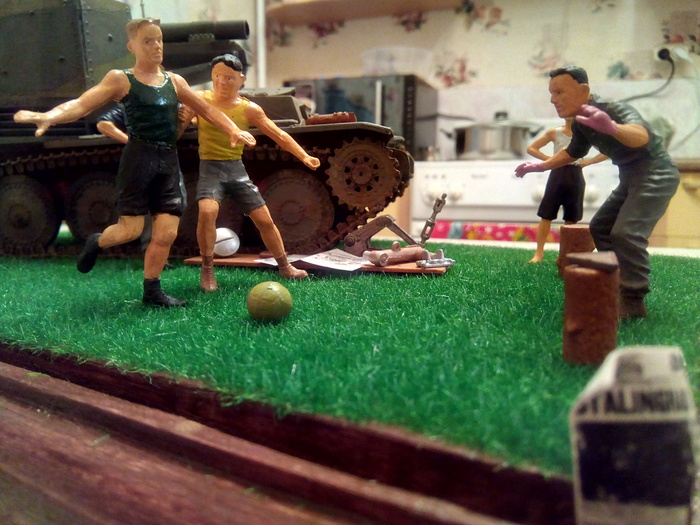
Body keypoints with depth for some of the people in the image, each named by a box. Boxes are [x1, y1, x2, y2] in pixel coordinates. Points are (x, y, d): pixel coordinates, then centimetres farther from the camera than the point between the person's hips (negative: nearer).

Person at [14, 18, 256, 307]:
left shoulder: (174, 81, 15)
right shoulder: (121, 79, 1)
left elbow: (207, 110, 22)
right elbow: (81, 104, -10)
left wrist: (233, 130, 10)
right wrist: (47, 117, -28)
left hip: (169, 161, 5)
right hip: (139, 157, -4)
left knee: (166, 234, 0)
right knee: (130, 230, -6)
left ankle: (152, 291, 15)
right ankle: (95, 243, 29)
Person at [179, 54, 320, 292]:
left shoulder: (249, 109, -1)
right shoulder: (201, 101, -3)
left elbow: (279, 134, 0)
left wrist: (303, 155, -9)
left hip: (236, 168, 2)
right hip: (210, 167, -2)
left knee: (264, 219, 3)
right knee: (207, 211, -28)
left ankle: (285, 267, 23)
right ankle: (207, 270, -9)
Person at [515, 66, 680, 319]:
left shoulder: (614, 109, -27)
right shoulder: (580, 123, -1)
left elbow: (642, 136, -49)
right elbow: (573, 152, 20)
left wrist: (612, 127, -70)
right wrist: (539, 166, 14)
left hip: (656, 174, -9)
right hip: (632, 177, 9)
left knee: (626, 233, -23)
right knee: (600, 228, 15)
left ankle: (633, 302, -12)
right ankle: (618, 284, 26)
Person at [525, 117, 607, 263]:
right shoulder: (554, 132, 3)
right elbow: (531, 148, 5)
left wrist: (587, 162, -3)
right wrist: (549, 159, -4)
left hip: (575, 177, 1)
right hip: (557, 175, -1)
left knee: (571, 218, 5)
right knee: (546, 215, -3)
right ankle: (539, 253, 2)